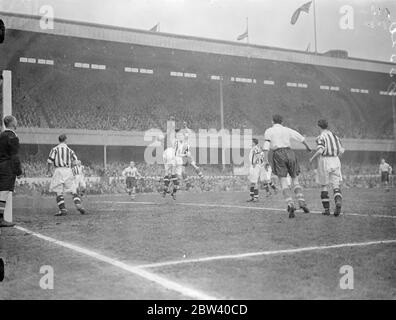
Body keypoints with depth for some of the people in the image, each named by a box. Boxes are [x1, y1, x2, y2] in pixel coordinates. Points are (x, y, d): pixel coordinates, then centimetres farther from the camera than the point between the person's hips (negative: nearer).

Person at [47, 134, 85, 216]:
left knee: (59, 192, 3)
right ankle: (78, 205, -11)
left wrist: (48, 171, 9)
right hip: (68, 171, 2)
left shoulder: (54, 149, 2)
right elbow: (76, 161, 10)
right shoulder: (70, 150, 9)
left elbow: (50, 161, -4)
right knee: (73, 191, 6)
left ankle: (63, 209, -5)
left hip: (59, 170, -2)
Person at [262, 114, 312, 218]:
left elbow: (266, 144, -6)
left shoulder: (269, 131, 10)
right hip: (289, 153, 2)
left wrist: (265, 159, -14)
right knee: (295, 181, 12)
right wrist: (307, 146, 44)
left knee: (283, 182, -5)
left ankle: (290, 205, -24)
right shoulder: (287, 130, 18)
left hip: (278, 154, -2)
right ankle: (302, 202, -7)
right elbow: (301, 138, 26)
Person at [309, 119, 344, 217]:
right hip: (335, 161, 4)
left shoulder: (321, 137, -6)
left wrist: (312, 158, -5)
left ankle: (326, 209, 9)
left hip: (324, 161, -4)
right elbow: (342, 150, 10)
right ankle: (338, 202, -26)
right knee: (336, 185, 2)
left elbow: (320, 151, -19)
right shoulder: (335, 135, 13)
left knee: (323, 186, 9)